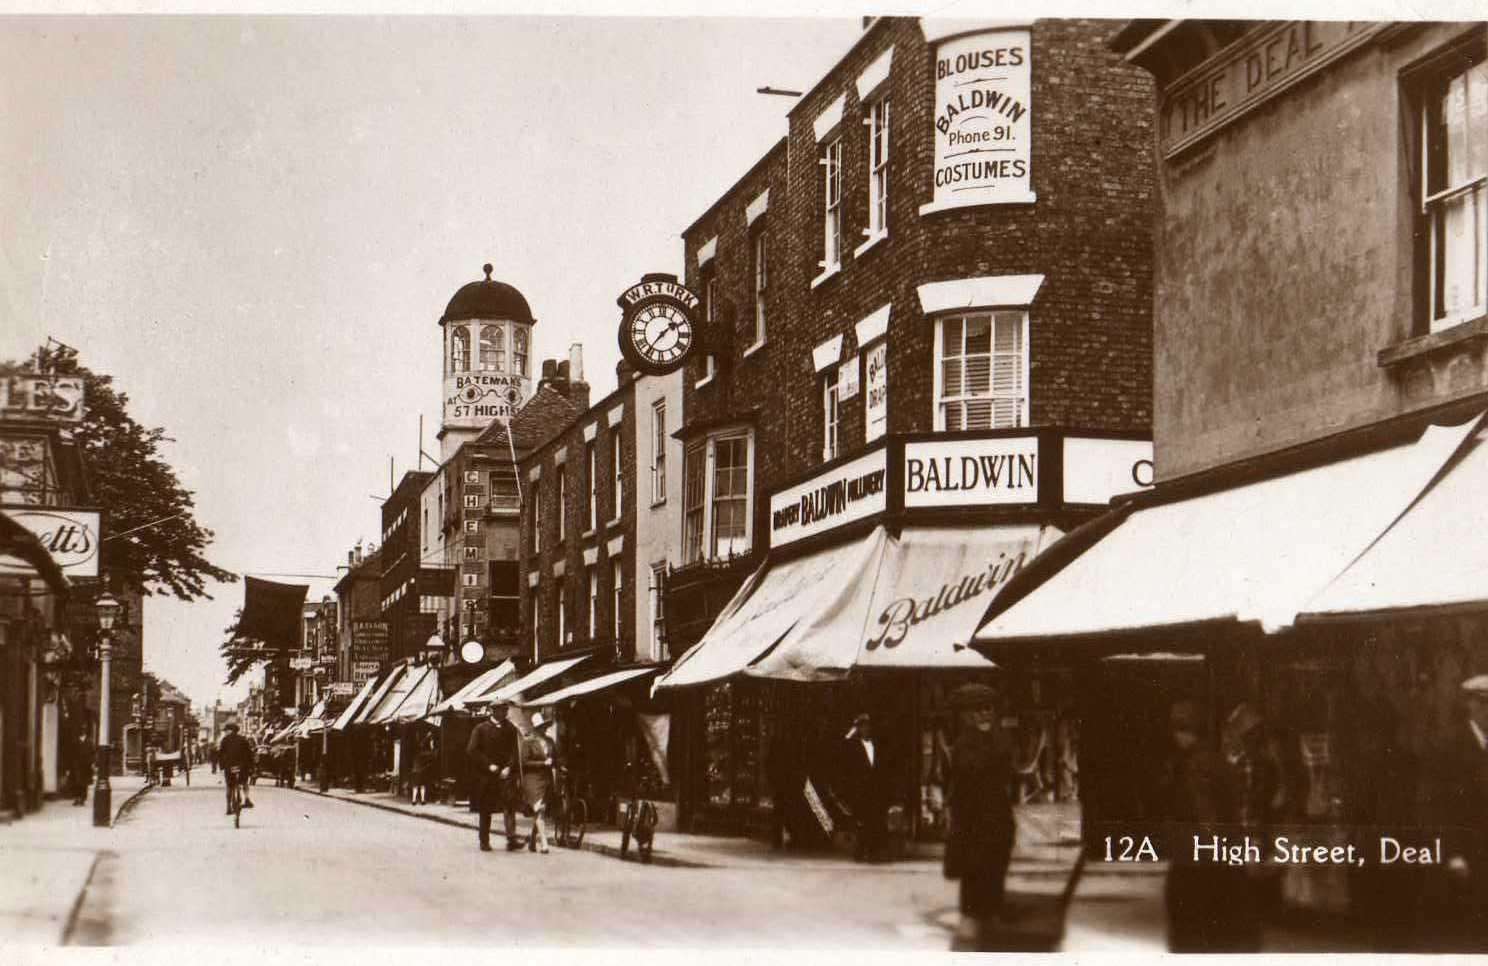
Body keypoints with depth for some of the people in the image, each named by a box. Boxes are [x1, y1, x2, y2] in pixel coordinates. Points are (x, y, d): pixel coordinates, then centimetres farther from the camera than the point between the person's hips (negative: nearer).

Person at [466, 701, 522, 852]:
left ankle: (511, 839, -21)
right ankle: (484, 841, 16)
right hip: (486, 775, -1)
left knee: (509, 805, -14)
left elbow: (515, 751, 7)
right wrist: (489, 765, -10)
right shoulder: (481, 729, 4)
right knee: (485, 810, 6)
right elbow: (471, 751, -3)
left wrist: (509, 767, -9)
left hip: (506, 773, 1)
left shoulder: (511, 729, 11)